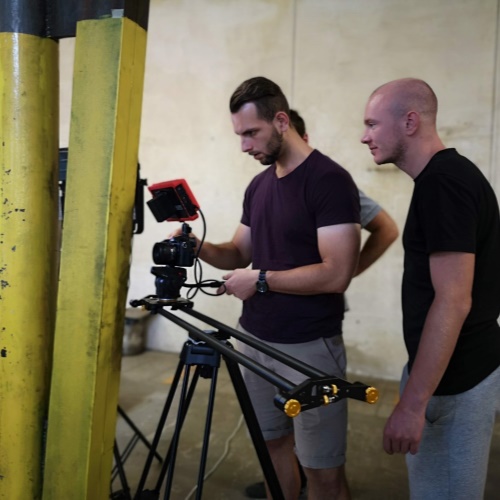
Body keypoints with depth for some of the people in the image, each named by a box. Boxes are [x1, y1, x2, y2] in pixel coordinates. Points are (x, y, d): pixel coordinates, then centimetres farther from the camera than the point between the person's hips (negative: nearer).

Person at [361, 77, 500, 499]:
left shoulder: (441, 184, -21)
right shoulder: (453, 173, 10)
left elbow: (453, 300, -26)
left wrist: (413, 404, -24)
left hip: (451, 381, -10)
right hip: (464, 369, 10)